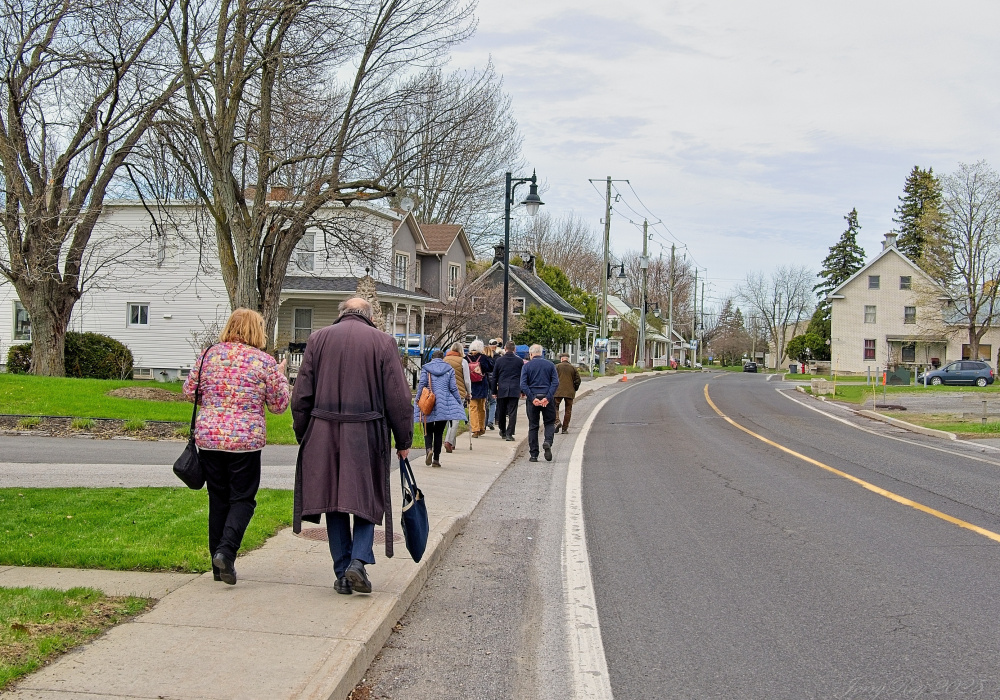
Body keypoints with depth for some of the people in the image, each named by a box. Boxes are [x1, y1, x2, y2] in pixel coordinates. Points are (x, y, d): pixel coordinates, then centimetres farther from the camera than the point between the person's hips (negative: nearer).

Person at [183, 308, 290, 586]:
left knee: (218, 498, 12)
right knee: (243, 498, 6)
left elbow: (190, 391, 10)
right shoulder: (264, 361, -4)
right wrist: (281, 376, 18)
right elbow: (279, 404, 3)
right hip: (246, 440, -3)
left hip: (208, 437, 3)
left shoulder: (209, 354, 4)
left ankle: (218, 564, 17)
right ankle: (226, 550, -15)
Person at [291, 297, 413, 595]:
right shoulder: (383, 341, 1)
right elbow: (398, 397, -1)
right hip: (367, 434, -2)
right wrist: (404, 441, 6)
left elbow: (302, 394, 5)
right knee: (367, 500, 11)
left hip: (324, 433, 2)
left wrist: (302, 434, 14)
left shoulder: (318, 339, 7)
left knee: (334, 504, 9)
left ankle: (342, 575, 11)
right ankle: (359, 560, -6)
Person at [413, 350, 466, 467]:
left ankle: (429, 449, -18)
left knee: (428, 430, 10)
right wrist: (460, 402, 12)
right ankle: (436, 459, 5)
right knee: (439, 432, 7)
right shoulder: (449, 369, 7)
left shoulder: (425, 368, 5)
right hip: (444, 404, 1)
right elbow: (453, 388, 3)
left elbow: (421, 385, -2)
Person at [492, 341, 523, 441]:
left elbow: (494, 377, 6)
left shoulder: (499, 360, 2)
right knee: (512, 412, -2)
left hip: (502, 390, 1)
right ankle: (509, 433, -11)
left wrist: (494, 391, 12)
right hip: (515, 390, -1)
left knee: (501, 412, 14)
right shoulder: (520, 361, 1)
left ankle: (503, 432, 27)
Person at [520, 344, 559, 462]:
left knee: (533, 426, 7)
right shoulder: (550, 365, 5)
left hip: (533, 398, 0)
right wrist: (547, 398, -11)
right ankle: (548, 442, -16)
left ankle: (533, 455, 6)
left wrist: (532, 398, -12)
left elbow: (523, 385, -9)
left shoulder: (527, 366, 2)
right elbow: (555, 382, -5)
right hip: (547, 398, 0)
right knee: (549, 423, 13)